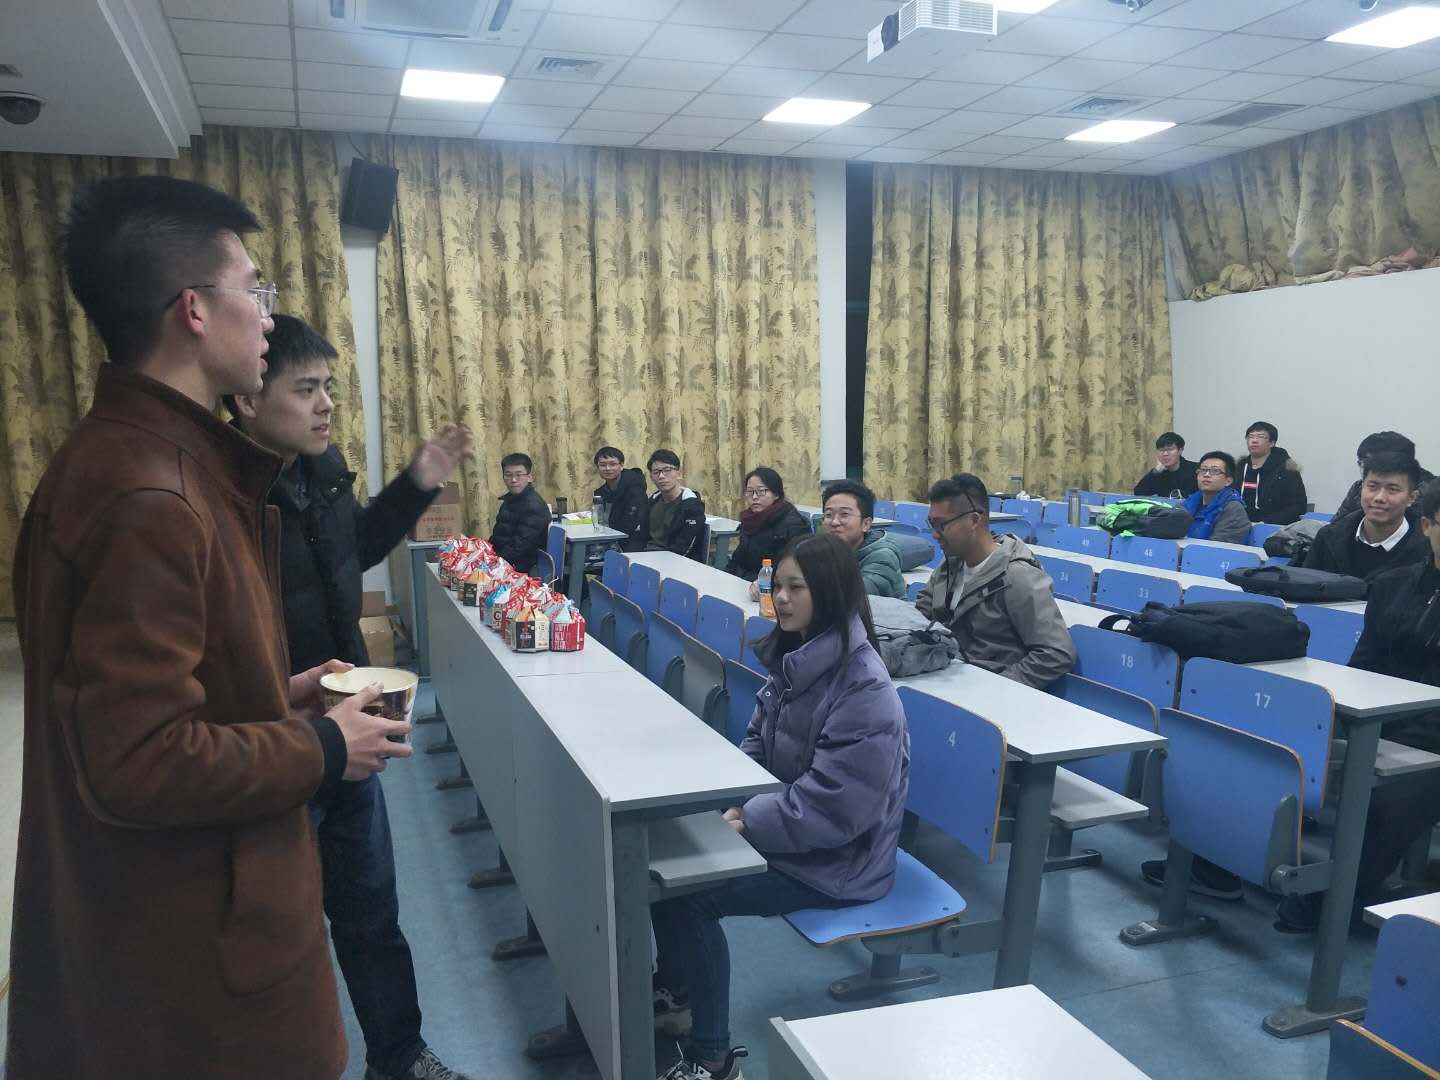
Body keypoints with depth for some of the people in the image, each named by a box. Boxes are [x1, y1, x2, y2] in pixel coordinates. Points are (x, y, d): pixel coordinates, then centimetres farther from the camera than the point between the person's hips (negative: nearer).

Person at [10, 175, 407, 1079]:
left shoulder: (148, 458, 6)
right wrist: (320, 752, -16)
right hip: (193, 949, -9)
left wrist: (277, 697, 7)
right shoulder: (145, 496, -27)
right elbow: (138, 763, -29)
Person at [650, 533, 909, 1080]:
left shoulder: (864, 689, -26)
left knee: (689, 894, -17)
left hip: (836, 860, -9)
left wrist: (747, 822, -23)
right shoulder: (796, 658, 2)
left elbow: (833, 807, -28)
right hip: (787, 826, 9)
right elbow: (757, 745, 10)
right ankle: (675, 992, 23)